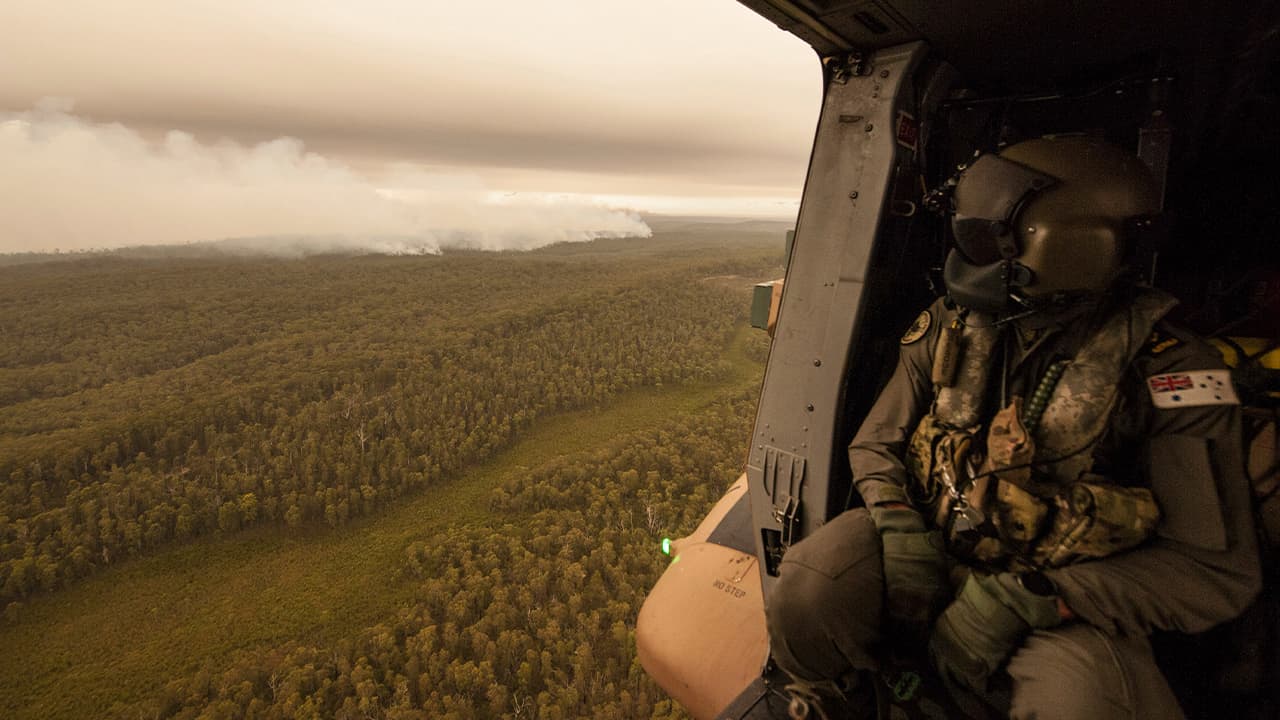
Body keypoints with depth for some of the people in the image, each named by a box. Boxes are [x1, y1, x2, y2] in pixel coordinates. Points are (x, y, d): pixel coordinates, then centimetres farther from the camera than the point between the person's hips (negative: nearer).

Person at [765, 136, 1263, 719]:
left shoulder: (1163, 370, -12)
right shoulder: (946, 329, -2)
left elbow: (1216, 567, -9)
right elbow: (875, 445, 6)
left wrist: (1029, 600, -21)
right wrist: (901, 527, -16)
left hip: (1065, 609, -1)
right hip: (931, 546, 2)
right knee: (805, 595, -27)